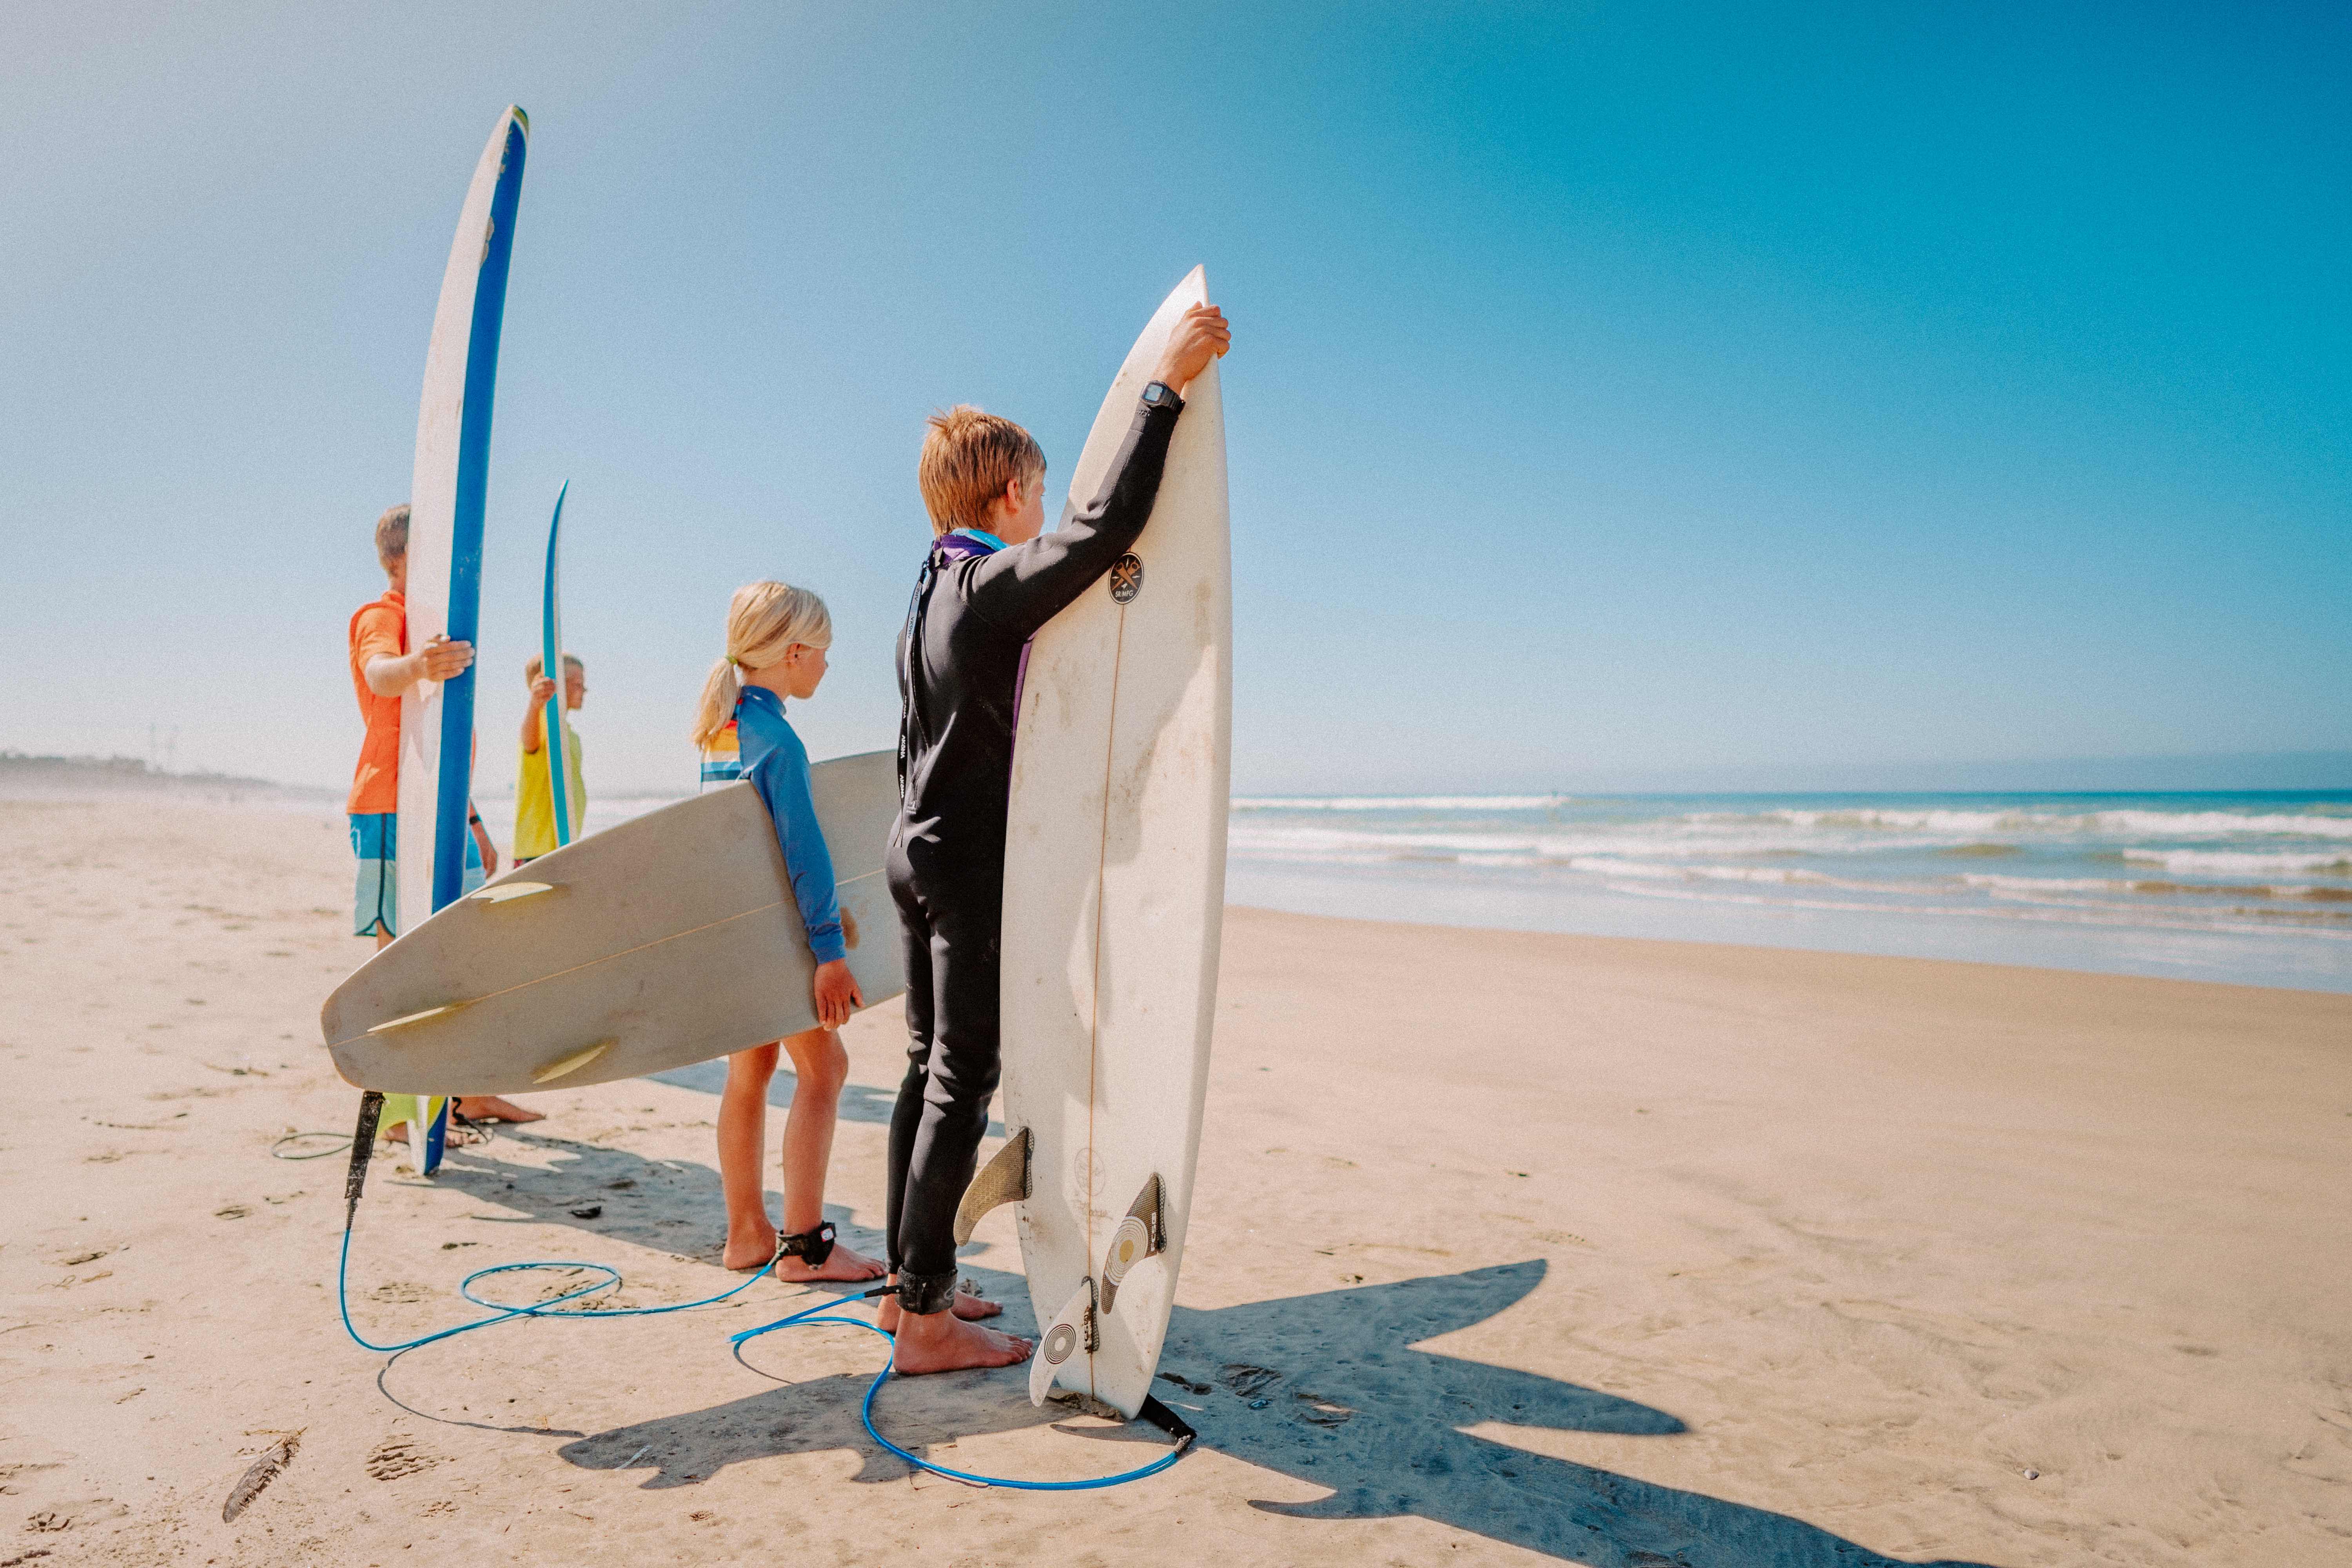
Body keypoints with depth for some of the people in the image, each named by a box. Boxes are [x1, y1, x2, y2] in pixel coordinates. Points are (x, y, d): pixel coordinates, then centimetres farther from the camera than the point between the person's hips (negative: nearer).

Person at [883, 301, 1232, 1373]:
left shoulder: (932, 590, 15)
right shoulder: (995, 584, -15)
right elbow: (1105, 527, -28)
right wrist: (1165, 387, -24)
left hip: (918, 849, 10)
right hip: (971, 863, -10)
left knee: (930, 1068, 13)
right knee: (963, 1081, -5)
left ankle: (911, 1282, 22)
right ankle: (925, 1319, 0)